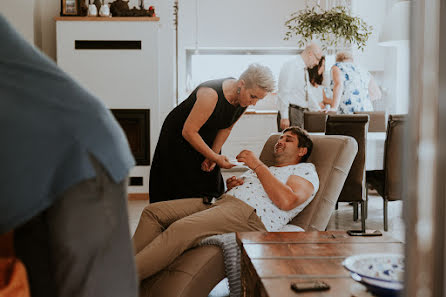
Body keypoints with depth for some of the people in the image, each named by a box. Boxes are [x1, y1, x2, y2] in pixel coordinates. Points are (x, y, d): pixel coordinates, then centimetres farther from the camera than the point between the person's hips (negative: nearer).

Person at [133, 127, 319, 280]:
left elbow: (286, 201, -10)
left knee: (180, 230, -32)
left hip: (251, 214, -9)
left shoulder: (306, 170, 12)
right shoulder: (264, 170, 38)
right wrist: (232, 185, 11)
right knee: (153, 212, -9)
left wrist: (257, 165, -3)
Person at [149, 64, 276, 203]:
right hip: (179, 138, -7)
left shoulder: (245, 99, -12)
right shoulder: (211, 95, -35)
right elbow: (188, 132, -30)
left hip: (206, 140, 7)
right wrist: (215, 157, -26)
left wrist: (213, 156, -9)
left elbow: (226, 128, 1)